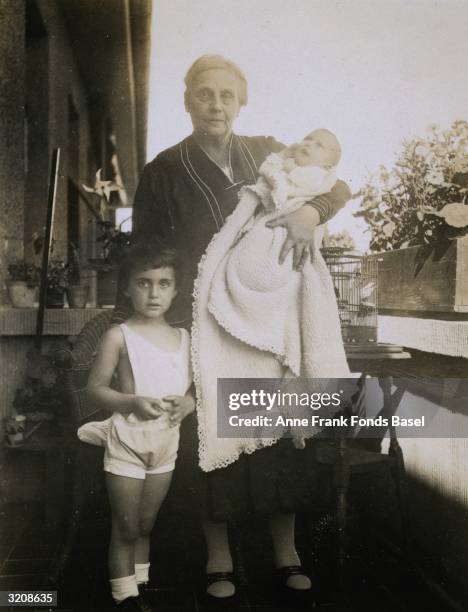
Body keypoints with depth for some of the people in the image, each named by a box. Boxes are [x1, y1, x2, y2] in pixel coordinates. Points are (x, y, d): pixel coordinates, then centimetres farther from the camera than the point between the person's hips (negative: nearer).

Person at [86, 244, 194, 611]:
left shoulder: (183, 338, 4)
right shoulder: (119, 336, -9)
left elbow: (193, 386, 11)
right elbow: (95, 389, -8)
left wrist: (188, 402, -11)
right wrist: (133, 402, -24)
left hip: (167, 441, 4)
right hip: (128, 440, -4)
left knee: (146, 526, 19)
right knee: (126, 530, 7)